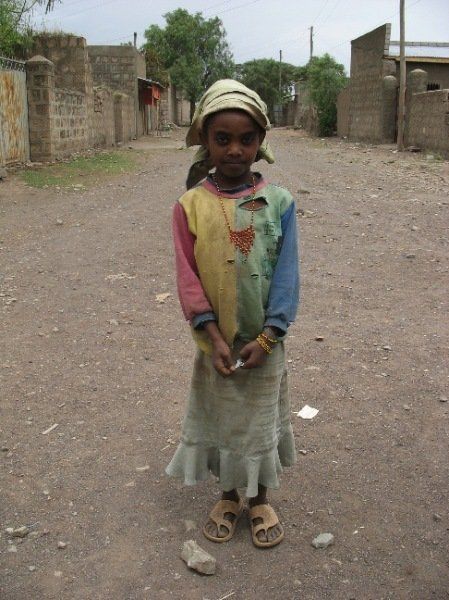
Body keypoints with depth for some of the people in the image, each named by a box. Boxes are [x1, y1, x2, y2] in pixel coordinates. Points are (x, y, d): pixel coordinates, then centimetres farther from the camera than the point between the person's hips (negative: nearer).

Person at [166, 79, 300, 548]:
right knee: (218, 417, 15)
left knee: (260, 418, 15)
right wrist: (215, 338, -15)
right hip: (215, 341, 0)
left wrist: (266, 338, -14)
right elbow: (188, 277, -9)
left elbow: (286, 274, -8)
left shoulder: (278, 202, -8)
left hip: (264, 340, 0)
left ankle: (259, 498, 38)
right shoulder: (190, 205, -8)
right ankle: (229, 495, 39)